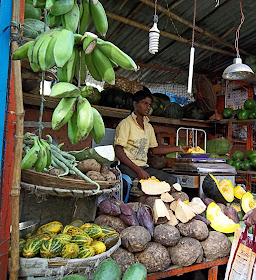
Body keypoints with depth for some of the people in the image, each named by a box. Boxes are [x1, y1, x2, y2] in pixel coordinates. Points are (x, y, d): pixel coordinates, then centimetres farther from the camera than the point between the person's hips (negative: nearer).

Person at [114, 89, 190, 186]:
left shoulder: (149, 127, 19)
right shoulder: (126, 124, -5)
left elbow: (154, 149, 25)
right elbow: (118, 152, -13)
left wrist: (179, 148, 23)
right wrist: (138, 170, -22)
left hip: (144, 167, 7)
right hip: (127, 167, -7)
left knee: (172, 180, -9)